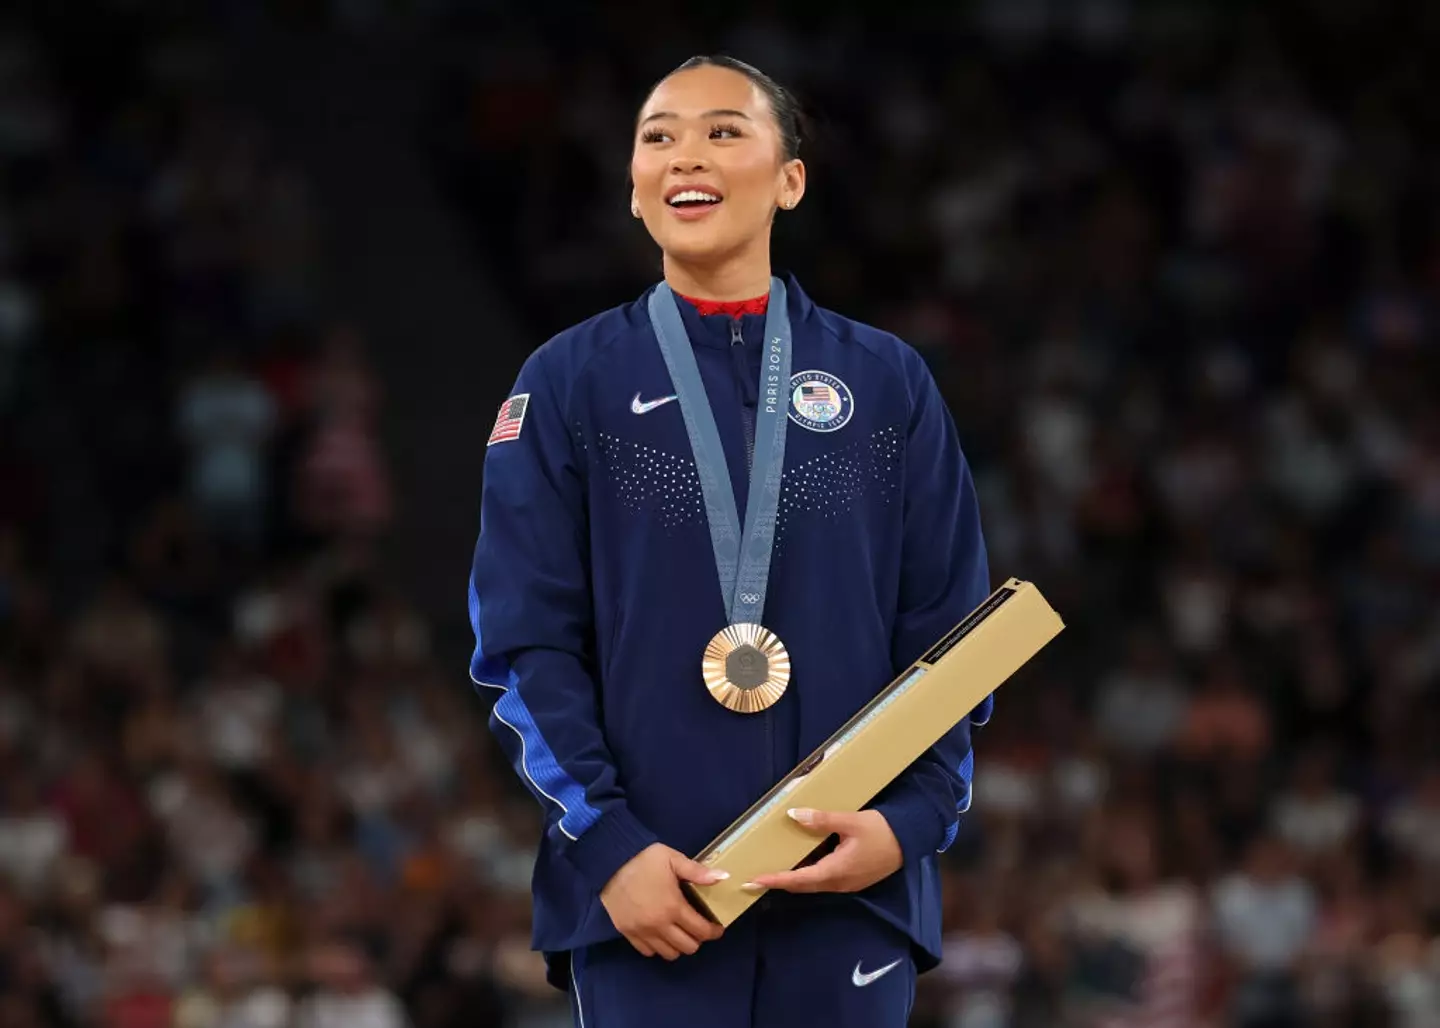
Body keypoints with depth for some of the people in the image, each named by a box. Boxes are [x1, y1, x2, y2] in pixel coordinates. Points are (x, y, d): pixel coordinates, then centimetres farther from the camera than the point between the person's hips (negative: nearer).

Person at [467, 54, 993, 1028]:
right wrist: (607, 844, -12)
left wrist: (911, 821, -9)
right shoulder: (570, 384, 4)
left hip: (852, 896, 1)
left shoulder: (887, 383, 8)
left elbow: (947, 632, 7)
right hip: (648, 902, -1)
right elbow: (526, 643, 0)